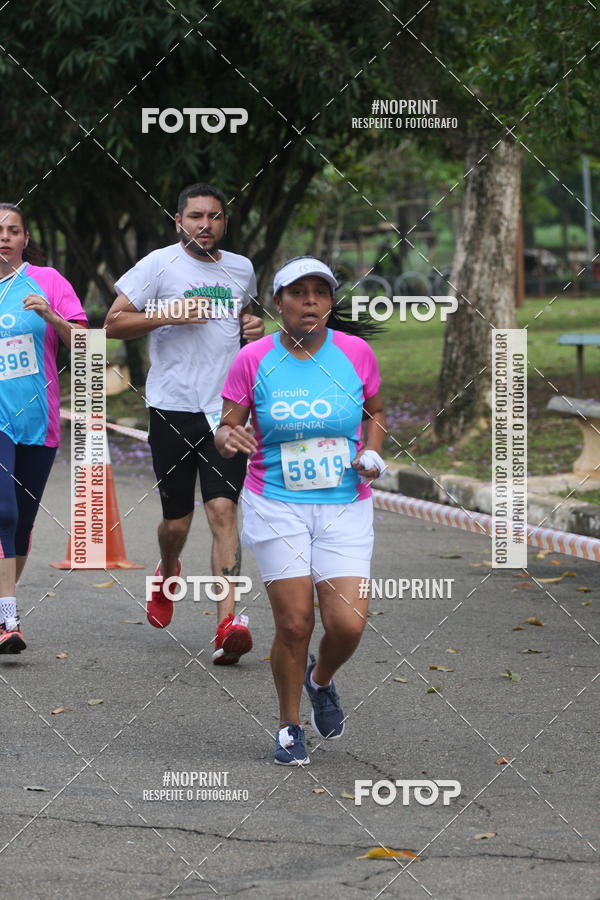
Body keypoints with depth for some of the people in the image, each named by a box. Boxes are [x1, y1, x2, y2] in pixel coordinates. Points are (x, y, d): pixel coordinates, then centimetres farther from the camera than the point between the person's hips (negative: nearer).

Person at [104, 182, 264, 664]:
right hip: (173, 407, -2)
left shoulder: (241, 269, 13)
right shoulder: (159, 264, -1)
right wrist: (166, 315, -15)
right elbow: (113, 323, -2)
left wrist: (256, 329, 10)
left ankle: (228, 622, -20)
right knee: (177, 519, 6)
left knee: (223, 509, -12)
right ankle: (167, 573, 41)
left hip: (227, 408, 2)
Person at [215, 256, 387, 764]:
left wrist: (372, 454, -1)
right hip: (277, 507, -1)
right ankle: (290, 727, 19)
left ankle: (321, 681, 26)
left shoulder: (356, 353, -1)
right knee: (294, 623, -5)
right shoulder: (253, 360, -5)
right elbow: (225, 431, 1)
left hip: (345, 508, 1)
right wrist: (229, 438, -22)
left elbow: (375, 412, 16)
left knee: (347, 623, -10)